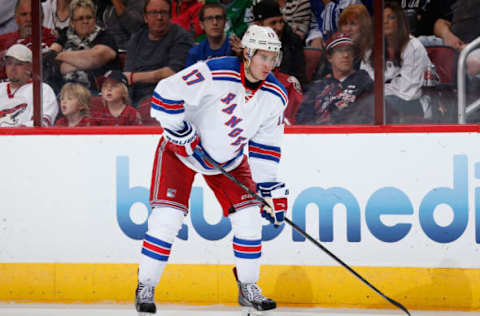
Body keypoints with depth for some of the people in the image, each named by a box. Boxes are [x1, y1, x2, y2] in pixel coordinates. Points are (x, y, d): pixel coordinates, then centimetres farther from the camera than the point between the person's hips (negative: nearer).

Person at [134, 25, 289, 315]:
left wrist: (271, 188, -5)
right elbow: (166, 94, -27)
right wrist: (183, 134, -26)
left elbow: (266, 148, -1)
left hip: (229, 159, 5)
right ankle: (146, 288, -1)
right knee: (167, 217, -14)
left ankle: (248, 289, 13)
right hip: (181, 149, -5)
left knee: (248, 216, -4)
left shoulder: (275, 97, -10)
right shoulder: (214, 73, -29)